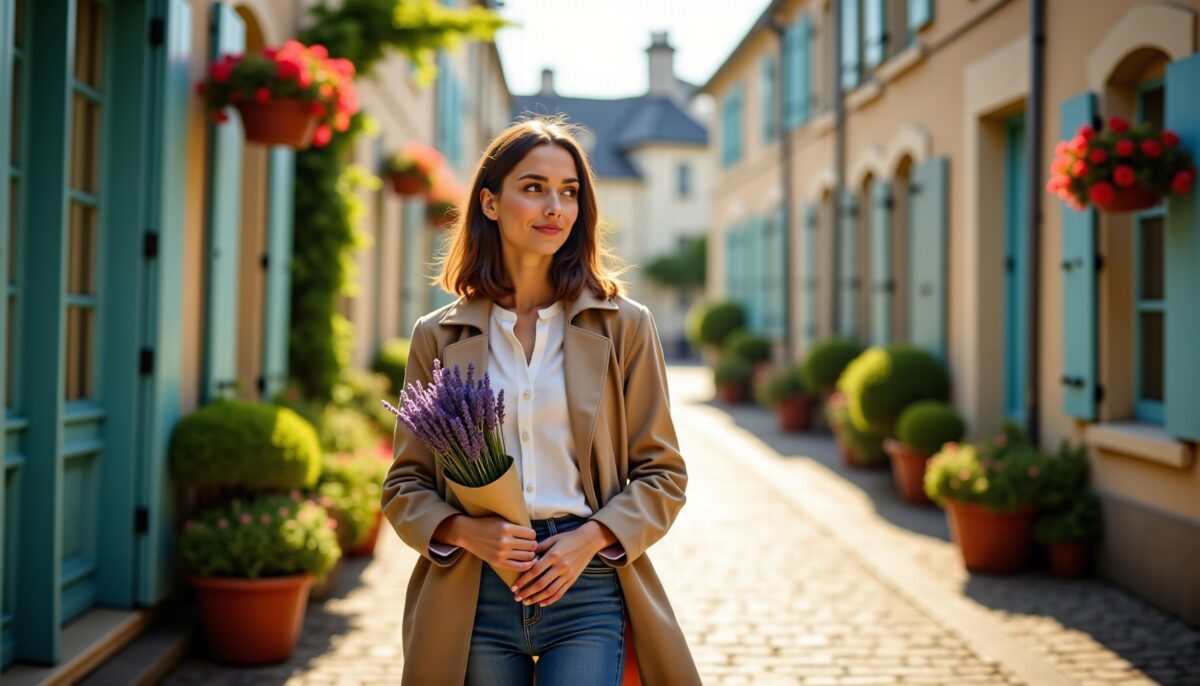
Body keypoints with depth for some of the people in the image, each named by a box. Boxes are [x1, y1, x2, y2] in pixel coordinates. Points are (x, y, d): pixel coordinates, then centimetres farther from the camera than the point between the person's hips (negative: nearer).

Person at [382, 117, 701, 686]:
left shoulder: (624, 326, 4)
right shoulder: (438, 336, 6)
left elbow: (662, 473, 5)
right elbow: (404, 484, 8)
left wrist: (592, 537, -10)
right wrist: (465, 531, -11)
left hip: (587, 587, -1)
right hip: (473, 596, 1)